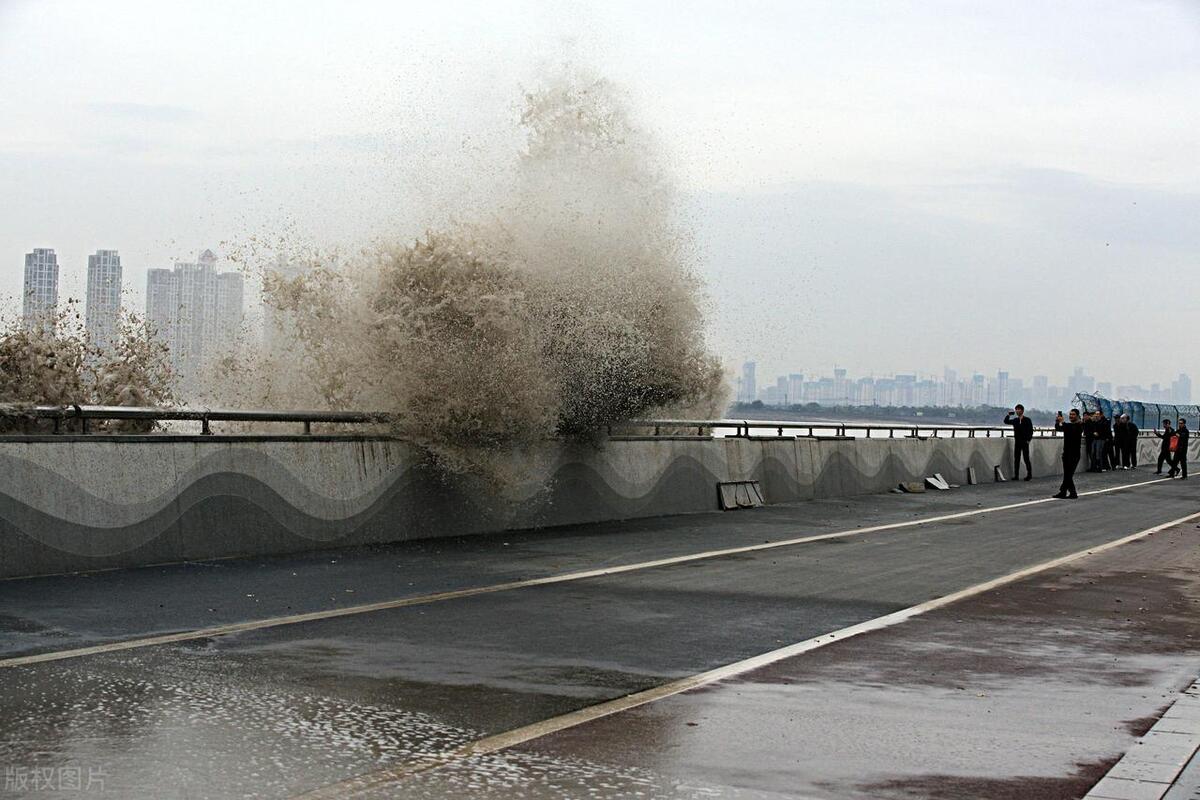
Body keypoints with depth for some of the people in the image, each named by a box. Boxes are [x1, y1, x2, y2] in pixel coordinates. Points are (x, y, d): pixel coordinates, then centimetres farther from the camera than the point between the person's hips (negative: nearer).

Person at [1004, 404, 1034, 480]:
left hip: (1025, 442, -4)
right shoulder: (1015, 420, 10)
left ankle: (1029, 475, 1)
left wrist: (1028, 440, -9)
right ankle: (1016, 475, 6)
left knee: (1026, 458, -4)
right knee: (1016, 459, 3)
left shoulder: (1027, 420, -1)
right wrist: (1008, 414, -1)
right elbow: (1006, 421, 12)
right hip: (1017, 442, 4)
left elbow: (1031, 431, -2)